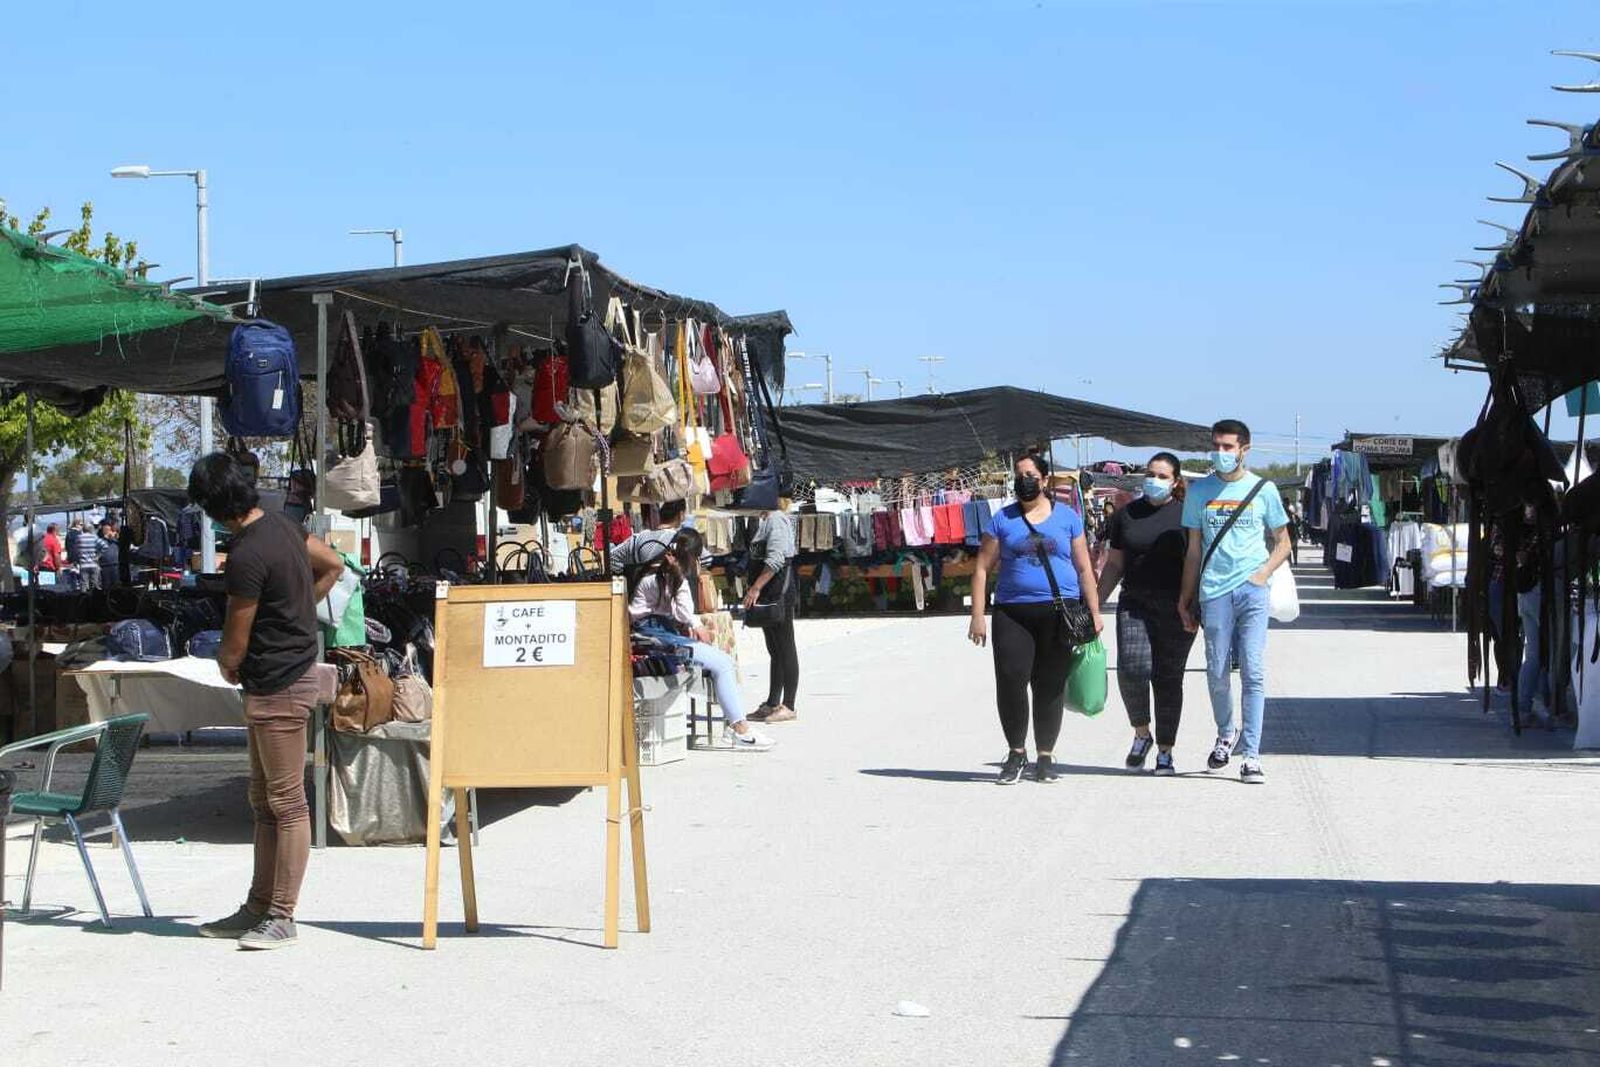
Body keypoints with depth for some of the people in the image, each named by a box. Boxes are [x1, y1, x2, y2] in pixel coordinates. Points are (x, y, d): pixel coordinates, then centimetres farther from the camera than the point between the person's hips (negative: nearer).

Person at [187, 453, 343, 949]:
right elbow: (332, 566, 24)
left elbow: (234, 644, -14)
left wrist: (227, 665, 9)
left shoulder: (246, 556, -21)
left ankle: (281, 917, 0)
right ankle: (258, 908, 22)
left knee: (286, 802, -4)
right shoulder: (282, 525, 6)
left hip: (277, 686, -10)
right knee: (264, 800, 15)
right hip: (293, 670, 10)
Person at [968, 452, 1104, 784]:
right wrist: (977, 617, -1)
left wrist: (1094, 613, 5)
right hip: (1012, 612, 0)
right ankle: (1016, 753, 8)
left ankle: (1046, 757, 14)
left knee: (1050, 686, 3)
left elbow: (1084, 569, 12)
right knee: (1010, 682, -8)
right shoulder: (1003, 519, 9)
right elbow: (982, 569, 7)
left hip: (1059, 612, 0)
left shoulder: (1067, 517, 10)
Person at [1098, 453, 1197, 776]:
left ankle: (1165, 752, 13)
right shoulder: (1126, 515, 11)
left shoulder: (1186, 515, 1)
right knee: (1131, 669, -16)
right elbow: (1114, 564, 16)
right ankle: (1141, 733, 8)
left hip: (1174, 612, -2)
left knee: (1168, 679, 2)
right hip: (1134, 606, 2)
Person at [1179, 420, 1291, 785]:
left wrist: (1264, 573, -5)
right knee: (1217, 673, 5)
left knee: (1253, 672, -8)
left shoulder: (1263, 490, 7)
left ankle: (1251, 755, -8)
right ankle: (1225, 737, 30)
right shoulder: (1199, 491, 10)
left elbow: (1283, 542, 12)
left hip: (1252, 591, -2)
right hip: (1214, 592, 2)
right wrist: (1186, 599, 12)